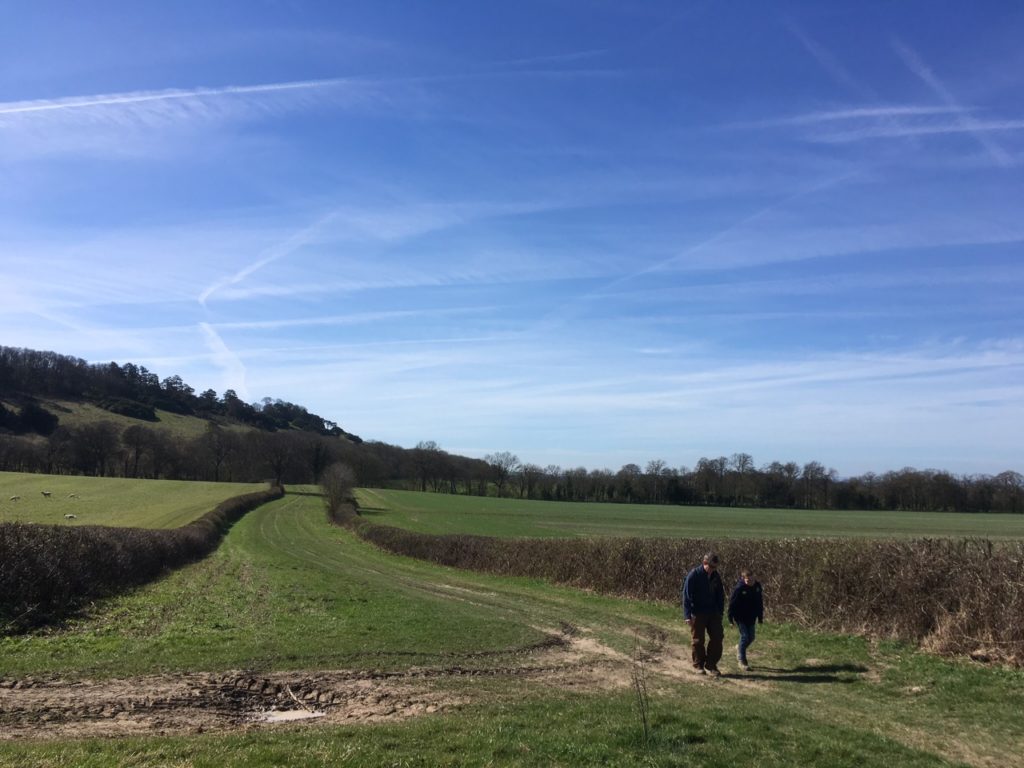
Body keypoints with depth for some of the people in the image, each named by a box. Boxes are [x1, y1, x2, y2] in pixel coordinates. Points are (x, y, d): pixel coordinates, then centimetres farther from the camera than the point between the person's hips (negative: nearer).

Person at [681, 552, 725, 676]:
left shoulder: (715, 576, 3)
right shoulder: (693, 575, -14)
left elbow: (720, 595, 14)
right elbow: (686, 596, -13)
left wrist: (720, 612, 11)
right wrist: (688, 615, -16)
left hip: (713, 613, 5)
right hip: (697, 614, -5)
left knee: (717, 638, 2)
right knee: (697, 640, 4)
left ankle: (711, 665, 14)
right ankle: (698, 665, 19)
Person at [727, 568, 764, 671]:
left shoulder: (757, 586, -2)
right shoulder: (739, 588, -20)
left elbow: (760, 602, 10)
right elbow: (732, 604, -14)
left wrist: (760, 617, 13)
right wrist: (731, 618, -13)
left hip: (751, 618, 6)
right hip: (741, 618, -6)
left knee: (751, 637, 12)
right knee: (745, 637, -5)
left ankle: (739, 649, 41)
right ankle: (742, 661, 10)